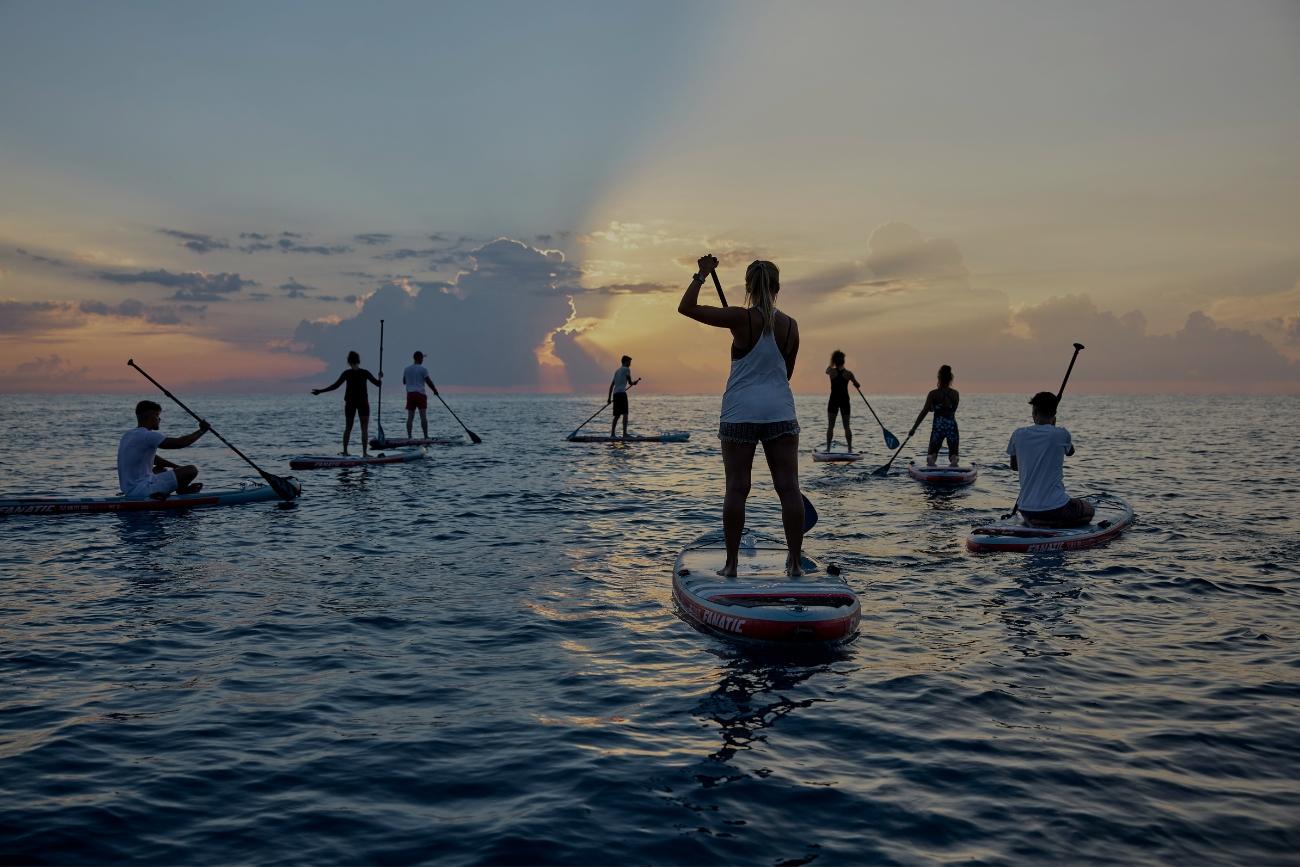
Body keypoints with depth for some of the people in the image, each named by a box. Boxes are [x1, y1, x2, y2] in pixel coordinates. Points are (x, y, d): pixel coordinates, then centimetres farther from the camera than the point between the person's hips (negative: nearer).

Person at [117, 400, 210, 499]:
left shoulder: (127, 435, 15)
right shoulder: (148, 436, -16)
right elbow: (179, 443, -19)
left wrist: (176, 467, 22)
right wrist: (202, 430, -5)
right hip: (142, 489, -10)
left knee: (161, 469, 40)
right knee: (192, 470, -10)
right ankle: (181, 490, 15)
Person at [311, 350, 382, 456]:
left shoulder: (347, 373, -5)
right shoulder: (365, 373, -4)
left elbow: (335, 386, -7)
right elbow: (378, 383, 1)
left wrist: (320, 391, -2)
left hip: (350, 402, 1)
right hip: (363, 402, -1)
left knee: (348, 427, 14)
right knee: (364, 428, 1)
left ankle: (345, 451, 15)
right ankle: (365, 452, -5)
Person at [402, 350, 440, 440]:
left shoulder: (407, 369, 10)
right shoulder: (422, 369, -5)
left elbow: (404, 382, 18)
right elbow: (429, 381, -5)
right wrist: (435, 390, 7)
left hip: (410, 394, 5)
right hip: (420, 394, -5)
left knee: (410, 417, 4)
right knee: (423, 416, -5)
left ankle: (409, 436, -1)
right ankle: (426, 436, -8)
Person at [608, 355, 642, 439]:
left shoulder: (617, 371, 23)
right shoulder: (627, 369, 0)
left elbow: (612, 385, 21)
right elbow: (630, 382, -3)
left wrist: (609, 397, 21)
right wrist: (635, 382, 19)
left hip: (615, 394, 8)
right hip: (621, 393, -8)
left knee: (617, 415, 12)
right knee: (625, 414, -9)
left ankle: (612, 434, 10)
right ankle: (624, 434, -17)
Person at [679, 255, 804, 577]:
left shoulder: (741, 319, -6)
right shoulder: (790, 326, 5)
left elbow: (686, 308, -5)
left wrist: (701, 275, 5)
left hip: (740, 412, -2)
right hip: (780, 412, 2)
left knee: (736, 489, 3)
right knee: (789, 488, 3)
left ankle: (731, 563, 6)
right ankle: (795, 562, 5)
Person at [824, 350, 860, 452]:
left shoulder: (831, 371, -7)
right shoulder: (848, 373, -5)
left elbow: (827, 370, 19)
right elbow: (858, 385, 4)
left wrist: (832, 364, 23)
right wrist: (855, 384, 24)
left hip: (833, 399, -1)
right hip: (845, 400, 1)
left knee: (830, 426, 4)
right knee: (847, 426, 8)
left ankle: (828, 448, -1)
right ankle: (850, 448, 5)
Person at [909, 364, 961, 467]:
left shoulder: (933, 394, -5)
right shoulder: (955, 394, 4)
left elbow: (924, 412, -10)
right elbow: (953, 410, 13)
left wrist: (914, 428, -8)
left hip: (938, 427, -2)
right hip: (952, 426, 2)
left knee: (931, 456, 10)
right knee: (953, 456, 13)